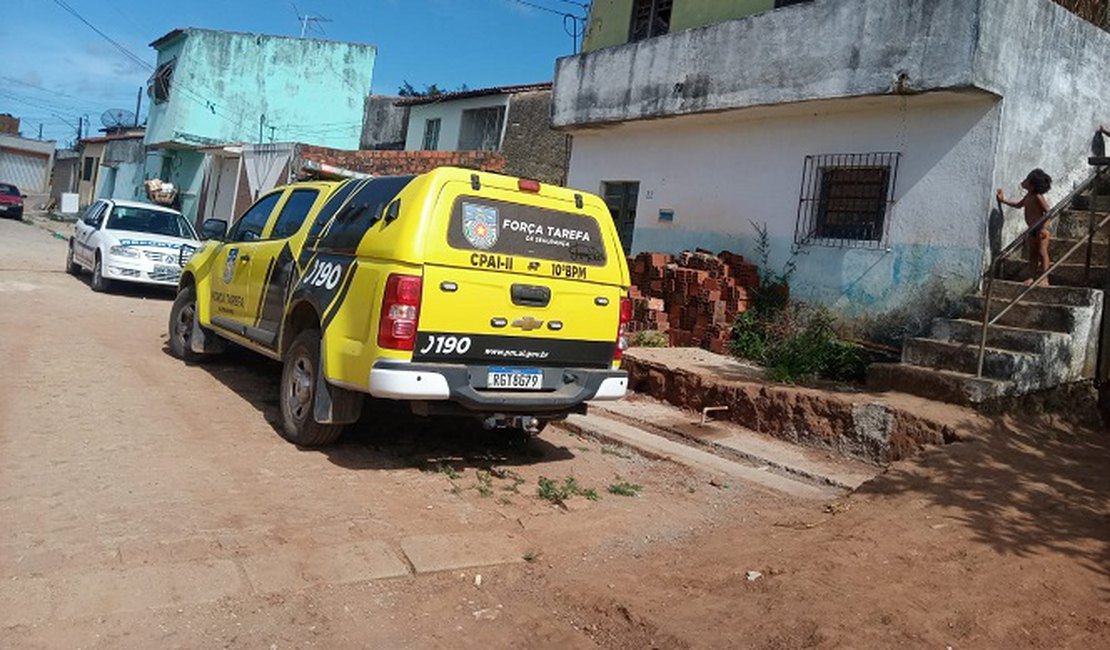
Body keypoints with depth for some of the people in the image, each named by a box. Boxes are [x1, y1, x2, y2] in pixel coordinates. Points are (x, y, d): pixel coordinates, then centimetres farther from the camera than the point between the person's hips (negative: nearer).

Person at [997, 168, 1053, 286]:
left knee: (1042, 253, -3)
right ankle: (1032, 276, 18)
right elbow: (1018, 205, 23)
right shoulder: (1028, 196, 4)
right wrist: (1003, 200, 19)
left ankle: (1044, 278, 1)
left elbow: (1048, 212, -23)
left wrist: (1044, 228, -28)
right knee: (1032, 254, 12)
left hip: (1040, 230, -9)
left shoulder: (1038, 197, -21)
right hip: (1032, 230, 9)